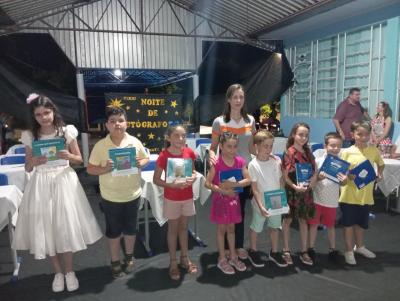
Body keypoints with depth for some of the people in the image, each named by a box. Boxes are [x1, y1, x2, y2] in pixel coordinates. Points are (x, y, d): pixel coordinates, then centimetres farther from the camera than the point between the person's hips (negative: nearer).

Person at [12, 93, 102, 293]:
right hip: (41, 185, 1)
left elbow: (79, 159, 3)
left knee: (66, 226, 3)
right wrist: (34, 162, -16)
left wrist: (68, 156, -17)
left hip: (64, 181, -1)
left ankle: (69, 271, 21)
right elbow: (27, 168, 5)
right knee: (46, 228, 6)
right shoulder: (30, 136, 0)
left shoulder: (66, 131, -3)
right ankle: (58, 272, 24)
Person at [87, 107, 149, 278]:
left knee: (130, 228, 18)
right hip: (111, 197, -1)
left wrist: (140, 163, -15)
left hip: (132, 194, 2)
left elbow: (146, 158, 8)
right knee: (113, 230, 14)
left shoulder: (134, 142, -6)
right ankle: (115, 262, 35)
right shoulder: (100, 146, -11)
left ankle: (129, 257, 41)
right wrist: (105, 169, -25)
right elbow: (90, 169, -7)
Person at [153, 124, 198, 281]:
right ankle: (173, 262, 26)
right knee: (173, 229, 11)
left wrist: (193, 177, -13)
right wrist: (172, 184, -27)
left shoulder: (189, 152, -6)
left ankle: (185, 258, 35)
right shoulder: (163, 156, -18)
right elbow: (156, 180, -13)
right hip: (172, 199, -4)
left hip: (187, 197, 4)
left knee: (183, 227, 18)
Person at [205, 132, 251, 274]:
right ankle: (222, 259, 23)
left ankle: (233, 256, 32)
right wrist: (224, 190, -24)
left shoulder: (240, 161, -4)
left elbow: (248, 180, -9)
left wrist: (233, 184, -23)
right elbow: (208, 183, -16)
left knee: (231, 228, 17)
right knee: (222, 229, 9)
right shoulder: (216, 163, -16)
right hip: (220, 199, -4)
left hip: (234, 199, 4)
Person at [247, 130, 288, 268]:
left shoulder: (276, 160, -5)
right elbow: (254, 188, -15)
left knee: (275, 226, 18)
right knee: (256, 227, 13)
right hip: (261, 203, -4)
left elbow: (281, 181, 3)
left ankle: (274, 252, 37)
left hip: (276, 201, 4)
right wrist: (260, 206, -21)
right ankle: (253, 251, 34)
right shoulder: (253, 164, -16)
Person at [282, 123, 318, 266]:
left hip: (305, 191, 5)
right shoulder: (289, 153, -13)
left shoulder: (308, 152, 5)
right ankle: (286, 250, 22)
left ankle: (304, 252, 24)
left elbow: (314, 170, 11)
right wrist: (295, 186, -25)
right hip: (291, 191, -5)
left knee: (303, 220, 13)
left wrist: (314, 177, -9)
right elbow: (285, 176, -13)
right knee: (288, 220, 9)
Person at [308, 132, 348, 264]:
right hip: (317, 198, -1)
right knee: (314, 224, 10)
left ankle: (332, 250, 32)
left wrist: (344, 180, -20)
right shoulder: (318, 161, -9)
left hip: (332, 200, 2)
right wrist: (318, 178, -25)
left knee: (331, 225, 16)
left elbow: (342, 183, 2)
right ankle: (311, 249, 24)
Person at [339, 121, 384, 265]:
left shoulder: (374, 150, -1)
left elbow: (381, 164, 19)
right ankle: (349, 251, 25)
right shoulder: (347, 152, -12)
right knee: (349, 223, 8)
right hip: (349, 194, -4)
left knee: (361, 223, 21)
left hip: (366, 195, 4)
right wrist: (349, 176, -27)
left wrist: (379, 174, 2)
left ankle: (360, 246, 43)